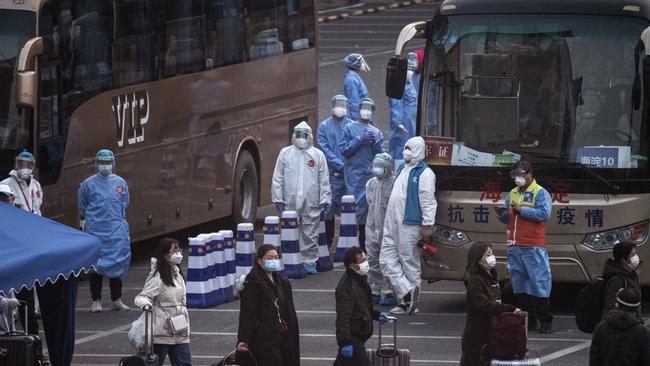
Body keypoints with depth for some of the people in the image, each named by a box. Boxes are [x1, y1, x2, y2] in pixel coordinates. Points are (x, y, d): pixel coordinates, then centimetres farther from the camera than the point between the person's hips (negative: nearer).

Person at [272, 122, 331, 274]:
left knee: (310, 235, 2)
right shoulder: (285, 153, 6)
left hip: (311, 204, 0)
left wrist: (324, 199, 2)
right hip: (290, 203, 0)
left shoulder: (318, 155, 6)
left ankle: (309, 261, 10)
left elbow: (324, 180, 6)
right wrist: (278, 198, 2)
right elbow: (278, 178, 7)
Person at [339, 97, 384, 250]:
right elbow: (344, 149, -1)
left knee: (368, 207, 1)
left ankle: (364, 246, 7)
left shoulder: (376, 132, 14)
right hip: (354, 175, -3)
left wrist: (375, 142, -7)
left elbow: (381, 155, 10)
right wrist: (360, 139, -10)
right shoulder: (350, 128, 6)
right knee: (354, 205, -9)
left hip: (371, 175, 3)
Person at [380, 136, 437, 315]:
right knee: (387, 261, 0)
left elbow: (428, 201, -14)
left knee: (410, 263, -2)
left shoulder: (424, 173, -8)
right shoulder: (402, 169, 19)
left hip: (409, 225, -9)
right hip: (392, 224, 9)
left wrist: (427, 225, -19)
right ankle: (407, 293, -1)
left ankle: (409, 302, 1)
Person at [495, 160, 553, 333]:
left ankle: (545, 321, -4)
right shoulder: (513, 193, 18)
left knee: (539, 283, -7)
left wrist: (522, 210, -16)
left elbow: (544, 214, -16)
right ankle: (528, 320, 13)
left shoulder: (540, 193, -2)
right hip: (514, 247, 7)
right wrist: (501, 213, -1)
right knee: (519, 284, 7)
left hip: (533, 247, -7)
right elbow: (506, 219, 22)